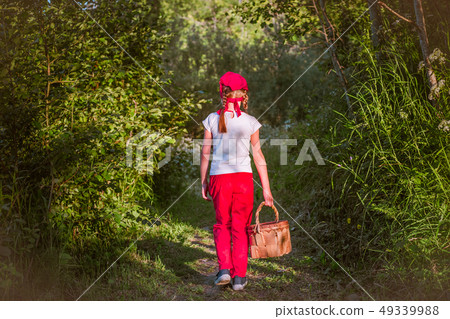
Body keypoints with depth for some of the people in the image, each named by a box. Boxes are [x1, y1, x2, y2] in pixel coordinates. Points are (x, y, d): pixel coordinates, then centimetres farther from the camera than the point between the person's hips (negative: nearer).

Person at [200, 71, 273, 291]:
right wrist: (266, 189, 6)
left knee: (222, 225, 17)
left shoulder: (212, 120, 0)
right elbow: (258, 156, 1)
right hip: (243, 177, 0)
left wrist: (204, 182, 13)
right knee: (240, 228, 9)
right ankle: (239, 276, 9)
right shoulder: (250, 122, -1)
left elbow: (205, 154, 2)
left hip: (219, 178, 0)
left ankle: (224, 268, 3)